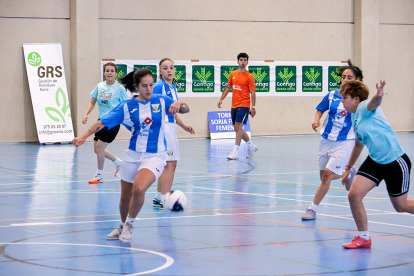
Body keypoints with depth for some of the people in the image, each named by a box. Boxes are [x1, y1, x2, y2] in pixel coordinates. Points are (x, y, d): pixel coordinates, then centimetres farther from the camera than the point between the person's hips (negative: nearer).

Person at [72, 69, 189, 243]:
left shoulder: (161, 102, -1)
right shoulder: (127, 107, -3)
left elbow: (185, 109, 1)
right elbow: (102, 122, -8)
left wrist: (179, 104, -23)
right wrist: (84, 136, -22)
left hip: (154, 156, -2)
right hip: (133, 155, 2)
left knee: (138, 189, -27)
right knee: (125, 198, 11)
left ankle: (129, 225, -2)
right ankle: (122, 226, 41)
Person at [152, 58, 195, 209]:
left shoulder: (173, 88, 15)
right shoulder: (159, 87, -12)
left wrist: (184, 126, 22)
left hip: (171, 127, 10)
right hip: (163, 127, -10)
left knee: (169, 165, 14)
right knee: (170, 164, -11)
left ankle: (159, 198, 21)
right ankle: (165, 200, -10)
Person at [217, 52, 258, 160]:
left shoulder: (249, 77, -6)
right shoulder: (233, 74, 10)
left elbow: (252, 93, -8)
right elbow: (228, 87, 19)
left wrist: (253, 107, -14)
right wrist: (221, 99, 10)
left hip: (244, 105, -7)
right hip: (234, 105, 7)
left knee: (238, 126, -15)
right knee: (237, 129, 11)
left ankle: (235, 151, -15)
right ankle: (251, 146, 29)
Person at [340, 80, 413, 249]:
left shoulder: (364, 108, -15)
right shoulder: (355, 118, 10)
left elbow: (374, 103, -42)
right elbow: (358, 144, 25)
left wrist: (379, 95, -66)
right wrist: (348, 168, 32)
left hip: (395, 161, -8)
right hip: (375, 162, 8)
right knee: (354, 195, -8)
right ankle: (363, 238, 5)